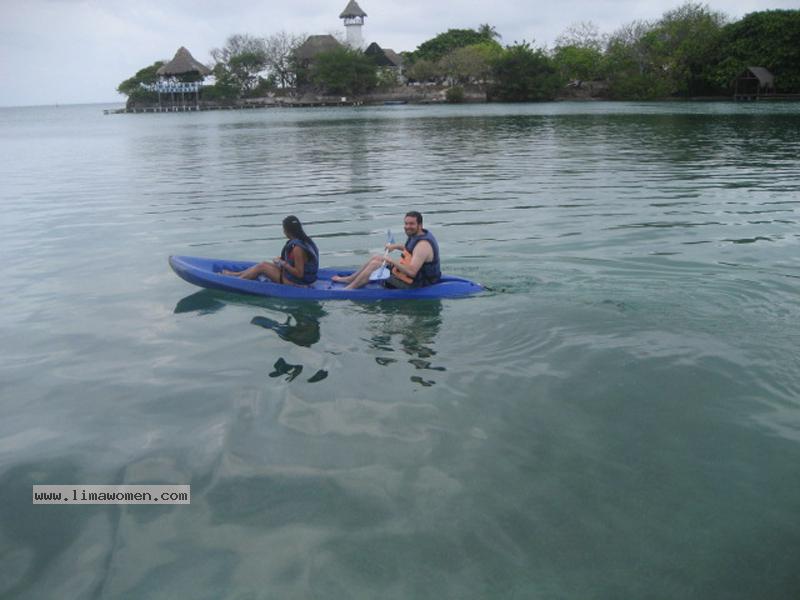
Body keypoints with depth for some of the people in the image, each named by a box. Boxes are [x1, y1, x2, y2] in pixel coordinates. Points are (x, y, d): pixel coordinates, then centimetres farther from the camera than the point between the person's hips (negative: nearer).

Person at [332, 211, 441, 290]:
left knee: (374, 264, -9)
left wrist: (392, 261, -30)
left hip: (416, 283, -10)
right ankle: (348, 279, 27)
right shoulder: (418, 235, 2)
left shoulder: (422, 245, -28)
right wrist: (395, 246, 14)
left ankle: (349, 289, 3)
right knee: (376, 257, 16)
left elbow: (411, 272, -37)